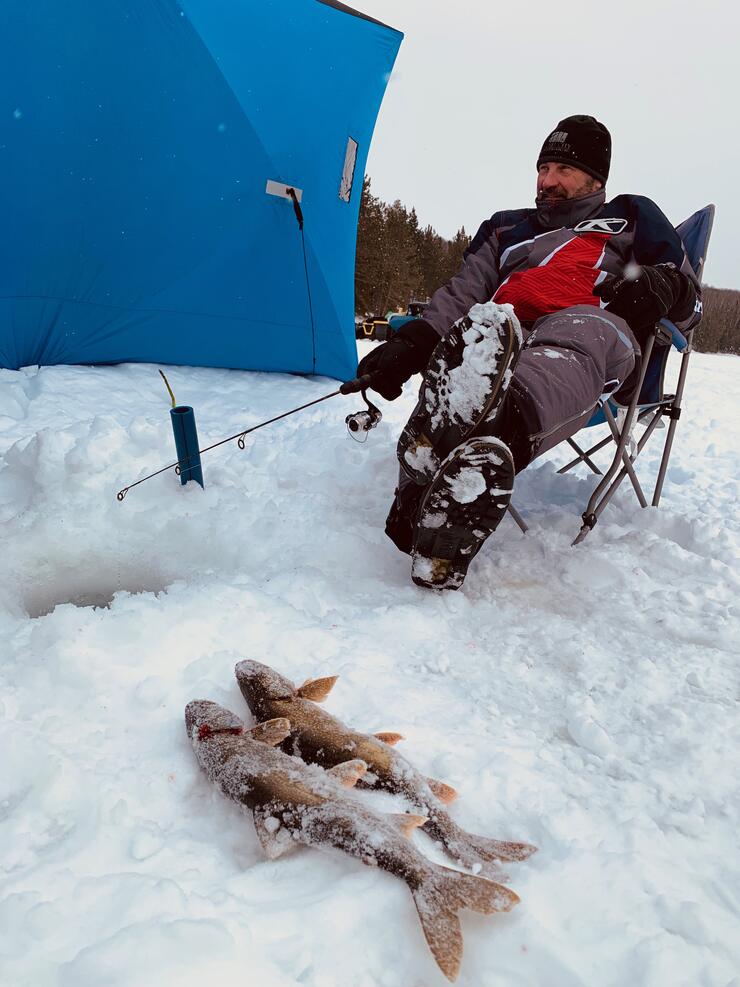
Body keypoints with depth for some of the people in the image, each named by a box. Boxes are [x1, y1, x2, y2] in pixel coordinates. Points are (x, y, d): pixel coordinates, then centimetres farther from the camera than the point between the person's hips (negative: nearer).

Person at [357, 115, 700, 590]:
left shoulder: (632, 219, 31)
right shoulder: (508, 229, 35)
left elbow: (688, 296, 25)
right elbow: (462, 294, 20)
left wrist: (662, 287, -2)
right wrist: (411, 343, 0)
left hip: (594, 325, -1)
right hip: (507, 328, 2)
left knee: (582, 331, -39)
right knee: (480, 325, -36)